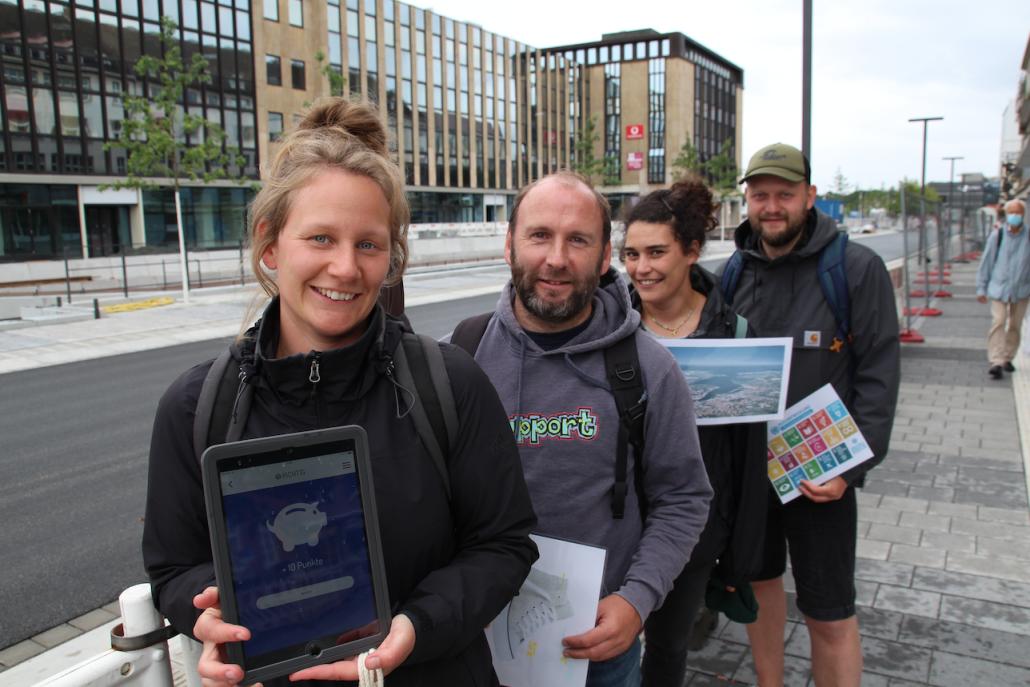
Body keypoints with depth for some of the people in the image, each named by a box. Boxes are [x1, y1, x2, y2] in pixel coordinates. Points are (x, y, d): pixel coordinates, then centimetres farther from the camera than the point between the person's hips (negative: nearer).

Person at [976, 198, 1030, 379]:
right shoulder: (997, 235, -4)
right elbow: (986, 262, 2)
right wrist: (981, 288, 2)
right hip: (999, 287, -2)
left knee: (1015, 325, 10)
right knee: (998, 322, -12)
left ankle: (1008, 358, 25)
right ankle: (996, 361, -15)